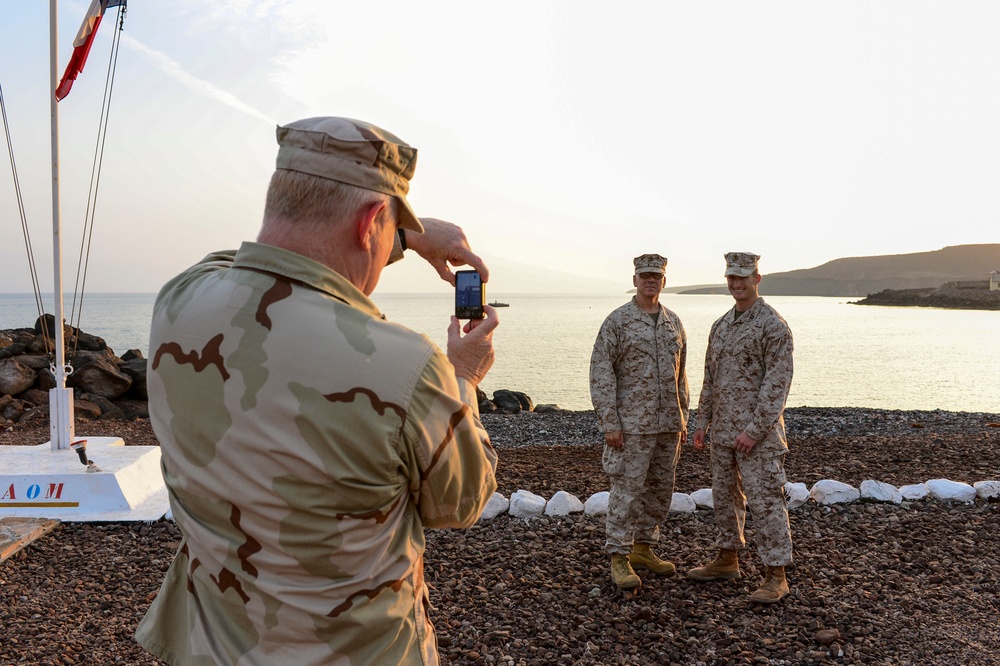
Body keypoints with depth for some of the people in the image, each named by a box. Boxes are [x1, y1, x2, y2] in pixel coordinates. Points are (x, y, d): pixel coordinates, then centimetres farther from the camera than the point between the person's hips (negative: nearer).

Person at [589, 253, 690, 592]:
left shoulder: (673, 322, 11)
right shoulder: (617, 321, -7)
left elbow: (680, 374, 16)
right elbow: (600, 374, -10)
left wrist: (682, 419, 13)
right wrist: (609, 424, -15)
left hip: (667, 424, 6)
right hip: (632, 424, -6)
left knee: (660, 490, 13)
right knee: (627, 490, -4)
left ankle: (643, 548, 27)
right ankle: (619, 558, 5)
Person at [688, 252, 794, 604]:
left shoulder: (773, 325, -13)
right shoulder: (721, 325, 12)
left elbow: (778, 383, -18)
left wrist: (755, 430, -22)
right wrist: (703, 421, 13)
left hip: (759, 432, -8)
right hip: (723, 429, 8)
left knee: (765, 500, -5)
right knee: (725, 495, 16)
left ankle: (776, 577, 3)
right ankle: (728, 560, 30)